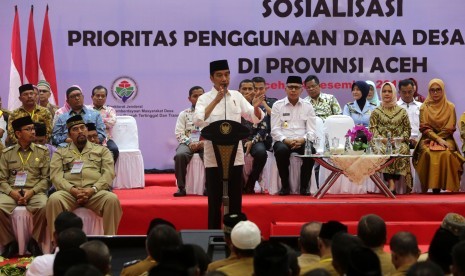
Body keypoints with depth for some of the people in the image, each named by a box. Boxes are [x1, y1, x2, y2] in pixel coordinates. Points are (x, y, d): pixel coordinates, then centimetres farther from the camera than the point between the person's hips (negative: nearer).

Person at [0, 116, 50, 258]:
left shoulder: (42, 151, 10)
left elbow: (46, 178, 4)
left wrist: (32, 191, -12)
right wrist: (12, 192, -12)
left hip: (35, 192, -1)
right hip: (12, 192, 1)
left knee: (44, 206, -35)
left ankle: (35, 241, -11)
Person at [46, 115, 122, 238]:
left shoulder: (102, 150, 23)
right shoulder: (60, 153, 23)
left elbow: (109, 173, 8)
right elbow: (56, 176, 7)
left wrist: (93, 189, -11)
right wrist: (72, 189, -12)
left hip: (95, 192, 0)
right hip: (69, 192, 0)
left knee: (112, 199, -33)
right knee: (54, 199, -34)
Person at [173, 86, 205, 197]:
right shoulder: (184, 114, 15)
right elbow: (179, 133, 5)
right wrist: (190, 143, -13)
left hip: (205, 143, -1)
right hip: (188, 143, 1)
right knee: (180, 155, -34)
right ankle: (181, 187, -25)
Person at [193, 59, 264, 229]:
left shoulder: (237, 96, 8)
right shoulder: (205, 99, -3)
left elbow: (256, 118, 6)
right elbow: (198, 121, -21)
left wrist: (256, 107, -17)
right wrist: (216, 100, -27)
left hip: (235, 156, 3)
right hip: (214, 157, -3)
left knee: (235, 201, 8)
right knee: (215, 201, 3)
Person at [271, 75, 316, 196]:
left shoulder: (307, 106, 12)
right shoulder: (277, 105, 8)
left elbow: (311, 130, 5)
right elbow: (275, 130, 1)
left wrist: (302, 139, -15)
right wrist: (285, 140, -17)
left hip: (302, 141, 1)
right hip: (283, 141, -1)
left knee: (311, 150, -33)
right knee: (281, 150, -36)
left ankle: (304, 186, -17)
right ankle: (285, 185, -18)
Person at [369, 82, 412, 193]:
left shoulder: (402, 111, 18)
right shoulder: (376, 112, 16)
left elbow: (407, 129, 12)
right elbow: (372, 129, 5)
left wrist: (400, 138, -8)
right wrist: (382, 139, -12)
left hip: (399, 142, 0)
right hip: (382, 143, 0)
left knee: (402, 149, -35)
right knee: (382, 151, -36)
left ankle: (392, 184, -37)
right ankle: (391, 184, -42)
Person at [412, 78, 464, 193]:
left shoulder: (450, 107, 7)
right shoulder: (425, 107, 7)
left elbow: (450, 129, 2)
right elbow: (425, 128, -1)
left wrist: (437, 139, -9)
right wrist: (438, 139, -16)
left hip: (445, 139, 0)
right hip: (428, 140, 0)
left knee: (446, 154, -33)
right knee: (428, 153, -33)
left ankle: (446, 186, -30)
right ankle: (432, 186, -31)